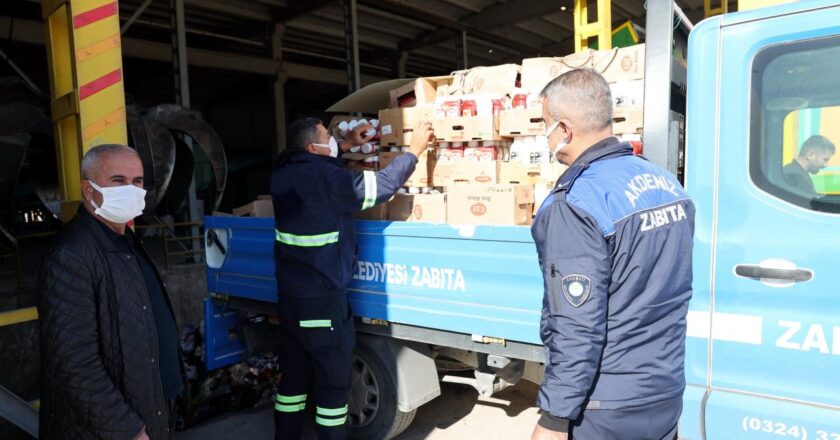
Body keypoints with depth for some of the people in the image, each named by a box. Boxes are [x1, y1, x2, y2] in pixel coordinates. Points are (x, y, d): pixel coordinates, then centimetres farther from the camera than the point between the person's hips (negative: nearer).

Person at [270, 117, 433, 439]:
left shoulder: (284, 175, 3)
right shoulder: (325, 178, -20)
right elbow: (384, 184, -16)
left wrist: (346, 147, 25)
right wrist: (415, 149, -4)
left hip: (289, 295, 8)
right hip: (321, 299, -8)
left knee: (294, 373, 19)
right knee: (334, 380, 7)